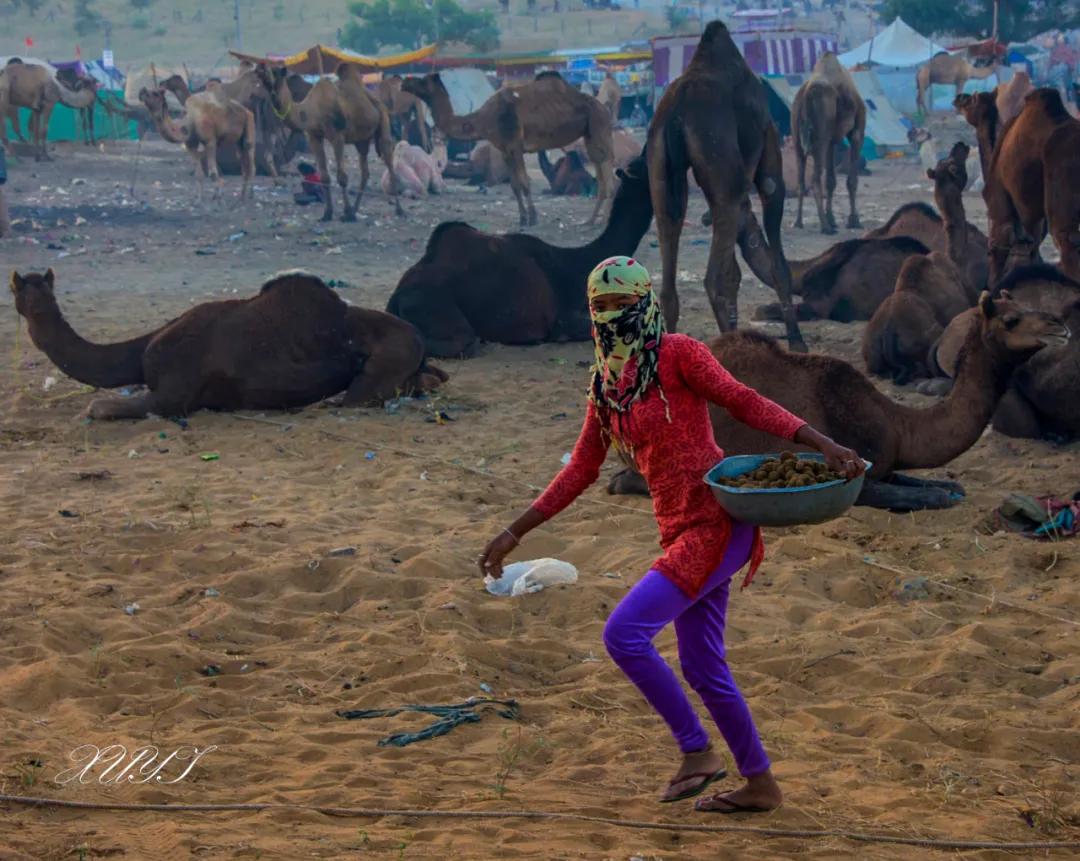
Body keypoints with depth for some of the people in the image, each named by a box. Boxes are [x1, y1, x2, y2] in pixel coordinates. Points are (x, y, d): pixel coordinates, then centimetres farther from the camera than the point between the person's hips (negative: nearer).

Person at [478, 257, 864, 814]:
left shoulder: (676, 355, -7)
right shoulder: (606, 386, 14)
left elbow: (745, 403, -11)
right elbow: (581, 470, 19)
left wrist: (823, 445, -20)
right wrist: (515, 532, 19)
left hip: (717, 522, -8)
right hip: (680, 532, 8)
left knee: (624, 632, -16)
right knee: (702, 668, 12)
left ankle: (696, 751, -3)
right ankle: (761, 784, 25)